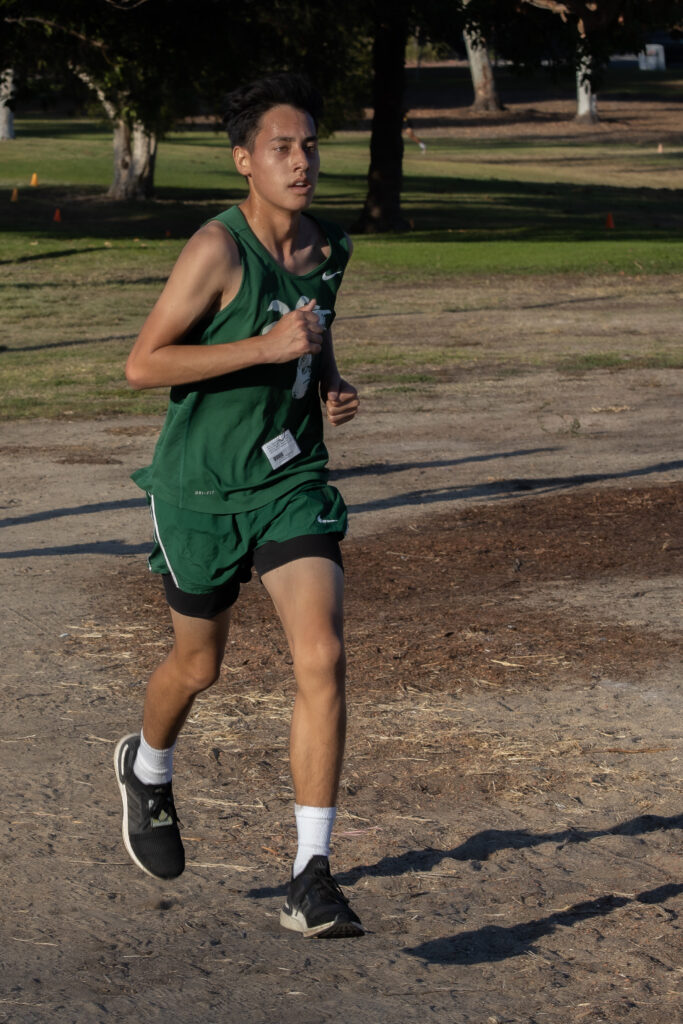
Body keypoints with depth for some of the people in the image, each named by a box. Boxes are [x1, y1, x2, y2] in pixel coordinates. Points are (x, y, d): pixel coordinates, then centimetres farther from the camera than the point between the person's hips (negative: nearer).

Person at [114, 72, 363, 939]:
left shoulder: (328, 250, 2)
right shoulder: (218, 249, -18)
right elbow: (142, 364, -20)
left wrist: (332, 388, 1)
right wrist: (265, 346, -27)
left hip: (292, 481, 4)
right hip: (201, 487, -4)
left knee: (322, 659, -14)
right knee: (199, 664, 15)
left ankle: (310, 881, -12)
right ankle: (147, 769, 51)